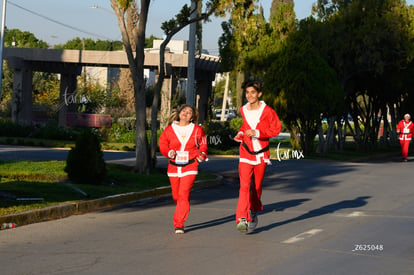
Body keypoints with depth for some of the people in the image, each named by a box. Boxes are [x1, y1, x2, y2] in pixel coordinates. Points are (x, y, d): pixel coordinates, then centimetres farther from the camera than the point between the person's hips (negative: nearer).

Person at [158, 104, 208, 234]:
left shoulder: (197, 130, 3)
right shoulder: (169, 129, 4)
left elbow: (203, 146, 11)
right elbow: (162, 144, 10)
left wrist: (202, 155, -8)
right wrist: (169, 152, -8)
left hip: (190, 167, -2)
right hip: (173, 167, 2)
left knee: (184, 194, -14)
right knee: (176, 196, 9)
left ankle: (179, 224, -11)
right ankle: (179, 221, 32)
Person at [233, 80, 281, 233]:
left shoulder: (267, 111, -7)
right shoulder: (243, 110, 6)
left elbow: (276, 129, -11)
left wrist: (257, 132, -20)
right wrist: (241, 133, 6)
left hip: (261, 154, -1)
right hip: (246, 153, 1)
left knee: (257, 186, 10)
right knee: (244, 186, -15)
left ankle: (254, 213, 33)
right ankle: (242, 219, -23)